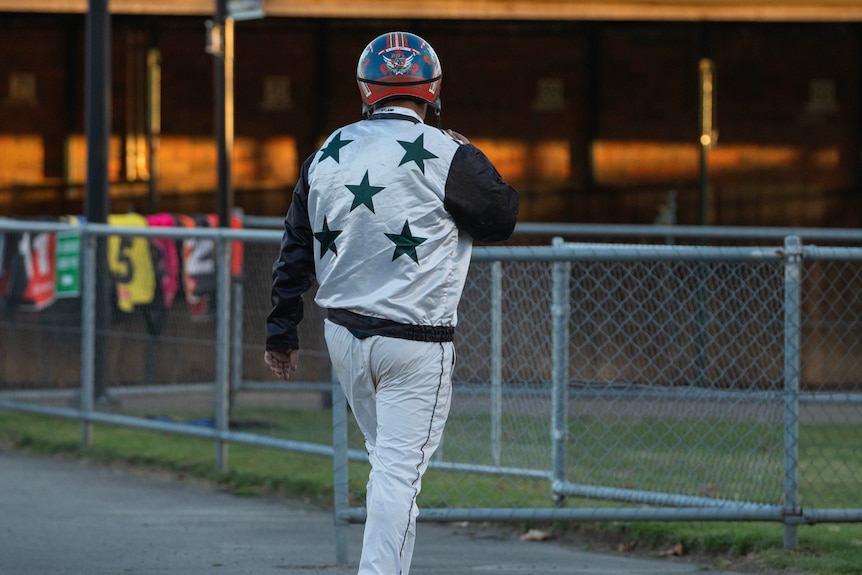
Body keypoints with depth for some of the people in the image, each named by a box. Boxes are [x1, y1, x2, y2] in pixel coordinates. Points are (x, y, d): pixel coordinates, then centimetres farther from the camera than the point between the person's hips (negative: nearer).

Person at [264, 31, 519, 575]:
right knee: (399, 470, -6)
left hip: (344, 335, 6)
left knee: (387, 460, 21)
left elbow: (297, 249, 10)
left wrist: (282, 331, 16)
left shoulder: (329, 153, 6)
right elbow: (502, 219, 1)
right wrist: (473, 160, 16)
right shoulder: (447, 156, -12)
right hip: (415, 340, -6)